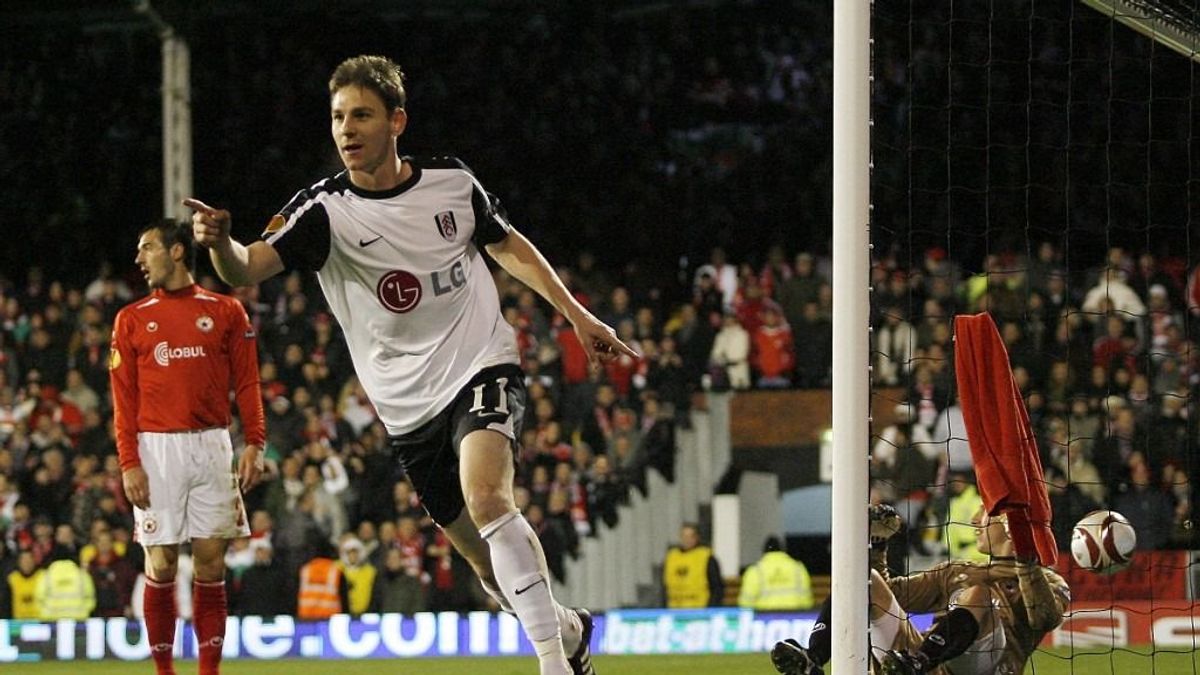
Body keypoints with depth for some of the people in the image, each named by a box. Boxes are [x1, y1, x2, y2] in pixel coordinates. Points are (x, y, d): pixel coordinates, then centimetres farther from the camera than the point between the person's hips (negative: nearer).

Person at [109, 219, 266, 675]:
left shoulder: (225, 312, 7)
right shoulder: (132, 319, 8)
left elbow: (247, 383, 6)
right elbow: (124, 399, 4)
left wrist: (254, 444, -6)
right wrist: (128, 463, -6)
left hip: (211, 446, 0)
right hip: (157, 449, 0)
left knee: (211, 561, -1)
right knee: (161, 564, -3)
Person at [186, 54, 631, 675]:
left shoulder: (453, 184, -3)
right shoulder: (324, 210, -11)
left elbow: (509, 246, 16)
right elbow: (247, 269, -27)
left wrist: (577, 315, 14)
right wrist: (219, 241, -49)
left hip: (481, 368, -2)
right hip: (409, 408, 2)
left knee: (486, 496, -29)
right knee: (494, 568, 7)